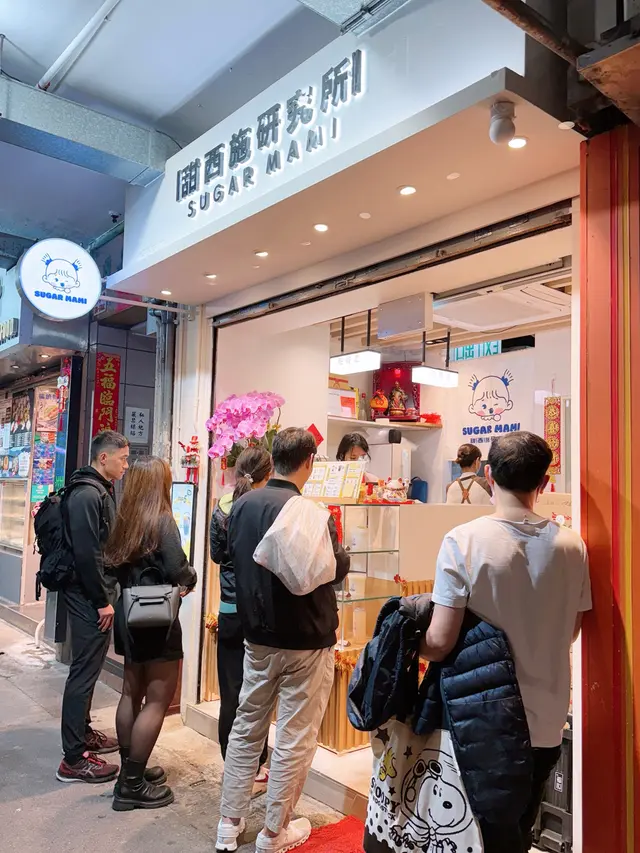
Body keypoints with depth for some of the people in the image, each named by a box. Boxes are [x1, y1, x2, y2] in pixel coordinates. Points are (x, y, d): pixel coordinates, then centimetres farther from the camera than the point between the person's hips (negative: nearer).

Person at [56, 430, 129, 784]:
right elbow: (85, 554, -24)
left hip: (94, 596, 10)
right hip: (88, 599, -10)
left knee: (88, 669, 19)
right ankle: (74, 759, 6)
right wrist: (102, 601, -18)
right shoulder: (87, 495, -19)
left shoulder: (102, 492, 13)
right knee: (84, 672, -3)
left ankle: (83, 734, 33)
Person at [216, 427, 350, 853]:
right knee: (294, 738, 9)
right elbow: (336, 570, -9)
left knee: (246, 729, 18)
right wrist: (343, 550, 9)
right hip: (306, 640, -6)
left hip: (258, 634, 6)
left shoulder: (242, 505, -2)